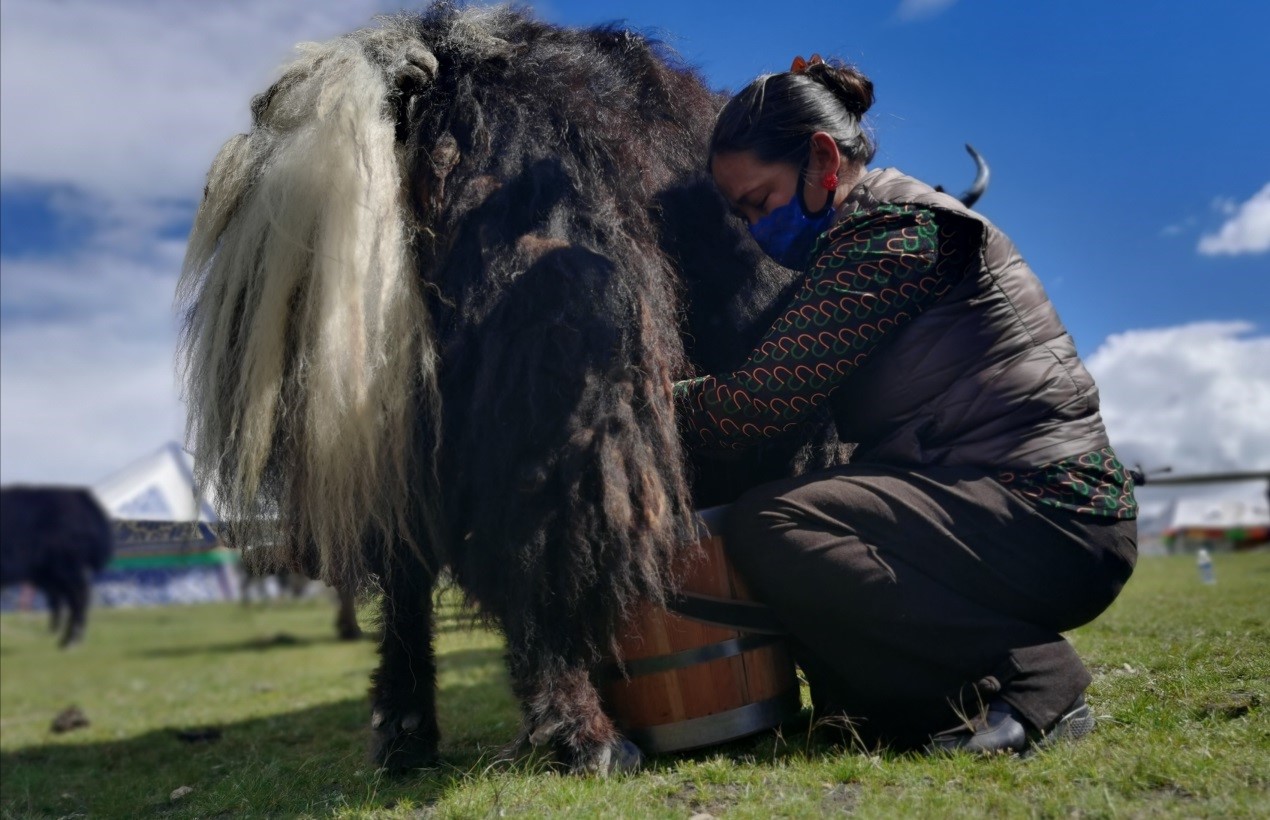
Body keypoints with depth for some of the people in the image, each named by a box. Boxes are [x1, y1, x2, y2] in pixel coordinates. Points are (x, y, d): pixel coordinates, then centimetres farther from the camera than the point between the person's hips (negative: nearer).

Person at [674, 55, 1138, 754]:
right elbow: (788, 396, 14)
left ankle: (1032, 681, -15)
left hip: (1043, 518, -10)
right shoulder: (852, 244, 20)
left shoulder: (892, 230, -12)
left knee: (767, 528, -24)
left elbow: (763, 401, -18)